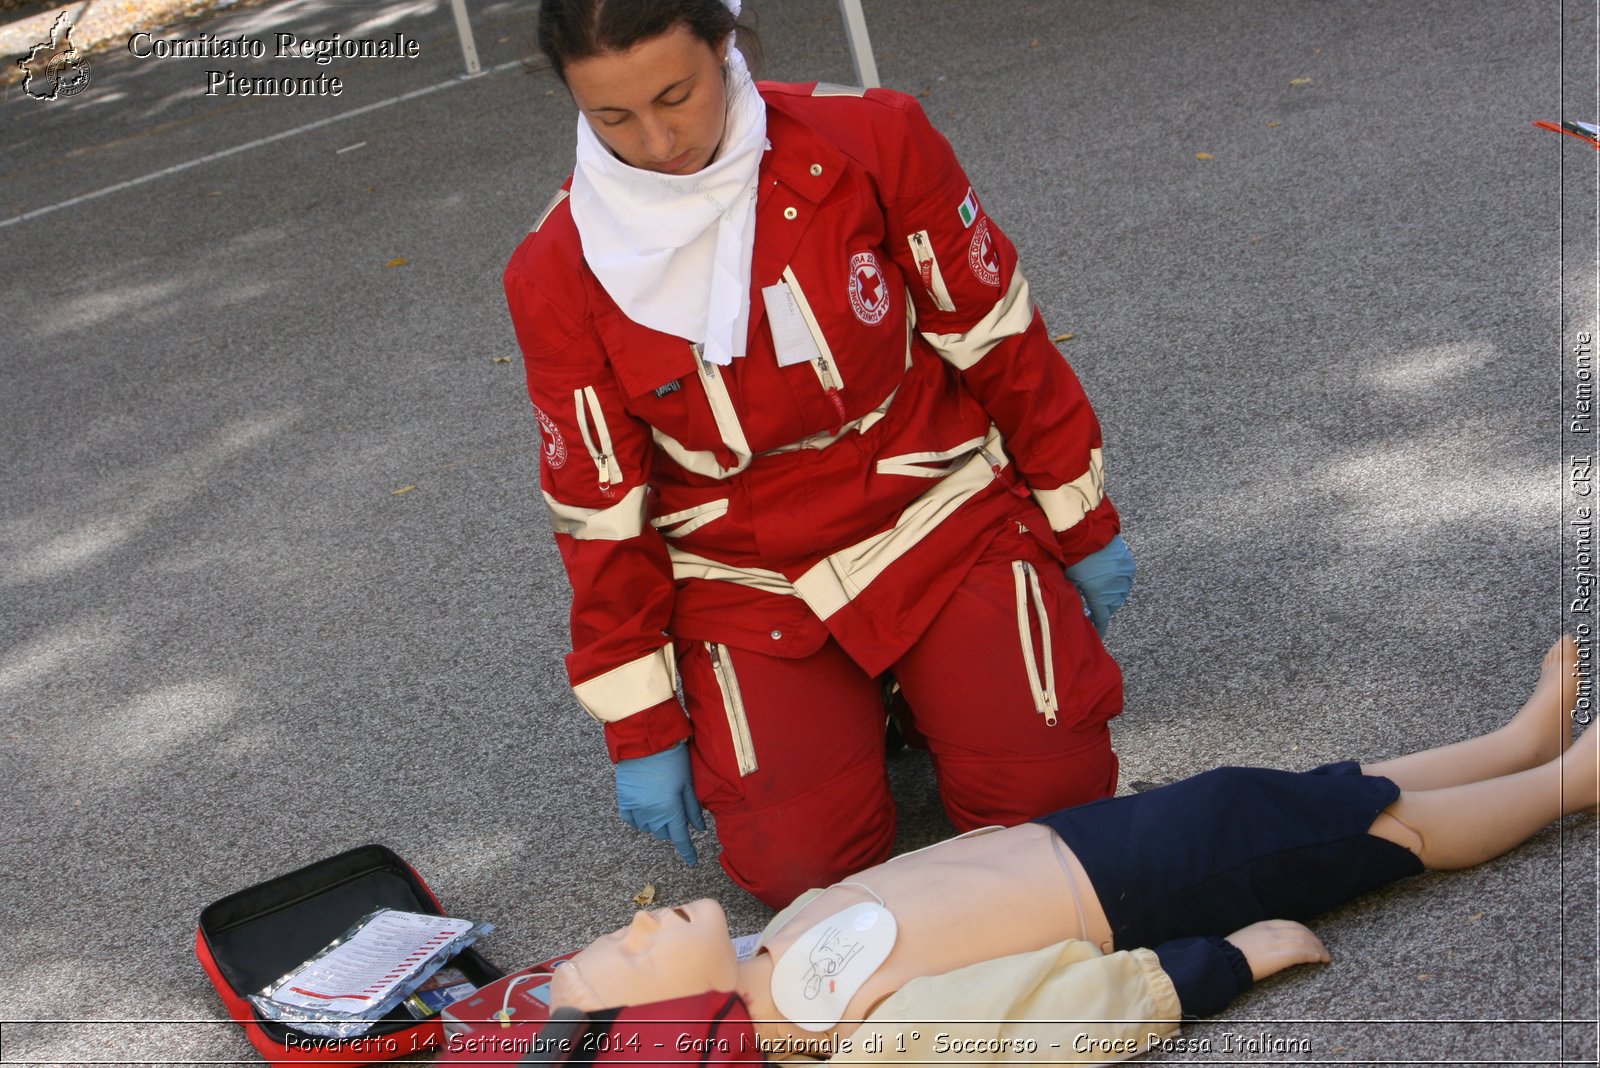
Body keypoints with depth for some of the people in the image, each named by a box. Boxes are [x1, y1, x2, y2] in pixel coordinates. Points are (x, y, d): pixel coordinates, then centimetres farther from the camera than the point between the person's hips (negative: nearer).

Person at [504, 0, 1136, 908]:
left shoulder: (873, 141, -13)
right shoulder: (557, 277, -10)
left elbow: (996, 338, -2)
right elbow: (600, 509, -2)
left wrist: (1085, 526, 6)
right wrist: (643, 728, 1)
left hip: (938, 520, 0)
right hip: (747, 583, 1)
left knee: (1051, 791, -12)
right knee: (798, 862, -14)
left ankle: (924, 677, 18)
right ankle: (847, 699, 17)